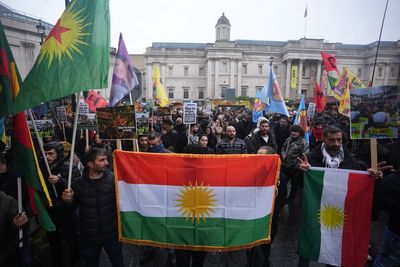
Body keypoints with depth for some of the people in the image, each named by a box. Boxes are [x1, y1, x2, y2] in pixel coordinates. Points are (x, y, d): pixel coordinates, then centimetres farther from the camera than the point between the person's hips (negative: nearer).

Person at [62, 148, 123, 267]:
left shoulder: (113, 178, -13)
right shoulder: (79, 183, -6)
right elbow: (73, 206, 9)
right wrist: (69, 200, -12)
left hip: (112, 234, -1)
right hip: (88, 236, 2)